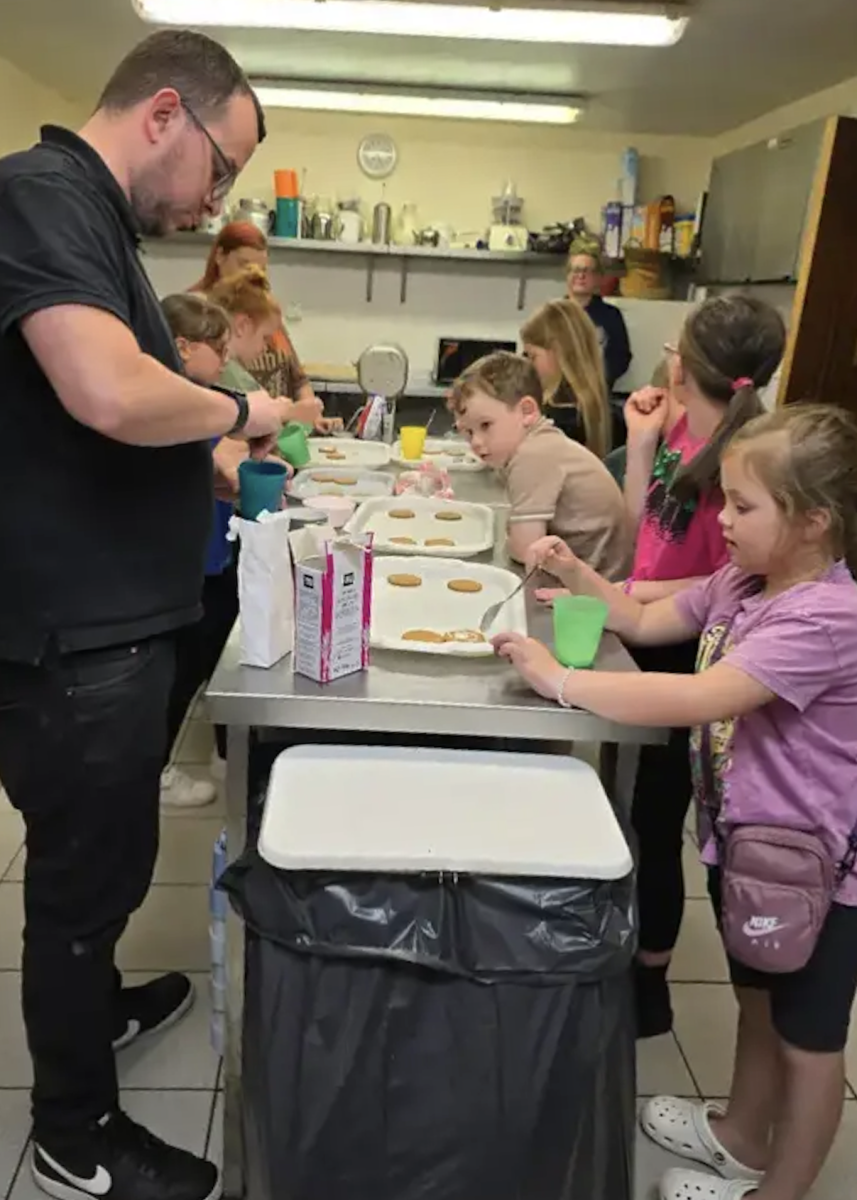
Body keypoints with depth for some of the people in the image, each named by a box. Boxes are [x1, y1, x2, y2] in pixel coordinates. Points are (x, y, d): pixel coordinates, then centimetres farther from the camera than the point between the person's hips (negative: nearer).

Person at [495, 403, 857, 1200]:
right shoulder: (744, 581, -1)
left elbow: (698, 699, -40)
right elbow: (643, 623, 10)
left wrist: (559, 679, -34)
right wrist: (578, 575, -8)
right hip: (744, 838, 9)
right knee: (756, 1001, 27)